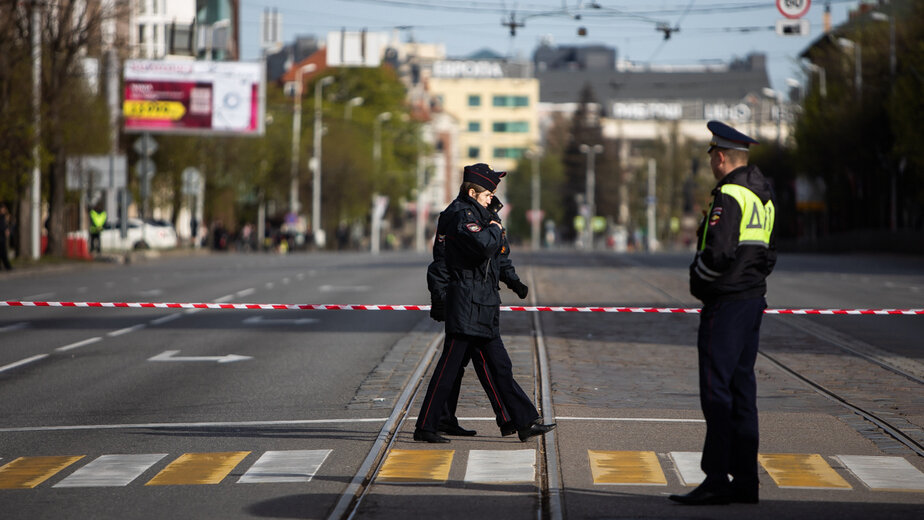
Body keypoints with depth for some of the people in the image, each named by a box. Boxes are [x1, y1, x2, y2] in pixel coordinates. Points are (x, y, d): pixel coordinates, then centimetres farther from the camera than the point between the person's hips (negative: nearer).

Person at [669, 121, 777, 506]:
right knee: (741, 389, 11)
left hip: (725, 304, -10)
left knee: (717, 391, -7)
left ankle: (717, 480, -8)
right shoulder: (762, 194, 15)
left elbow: (718, 253, -23)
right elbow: (769, 253, 21)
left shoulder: (729, 196, -15)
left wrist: (697, 276, -6)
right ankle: (745, 480, 12)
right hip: (753, 299, 10)